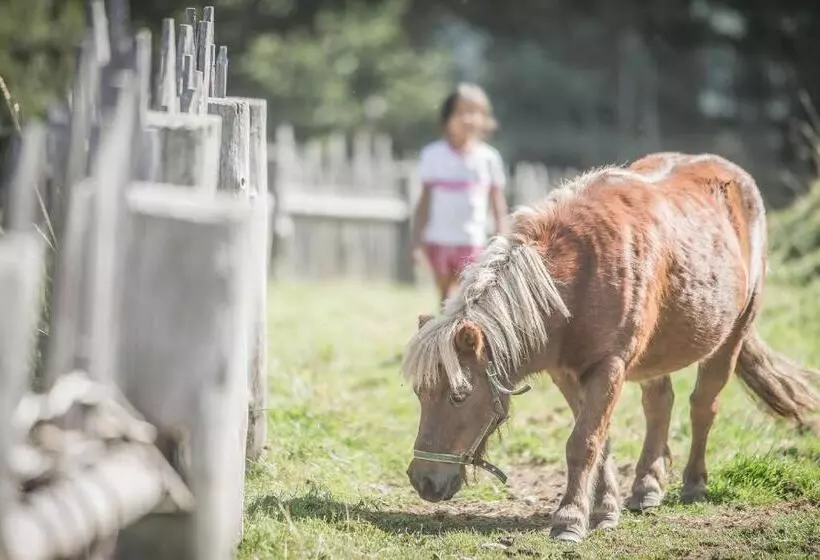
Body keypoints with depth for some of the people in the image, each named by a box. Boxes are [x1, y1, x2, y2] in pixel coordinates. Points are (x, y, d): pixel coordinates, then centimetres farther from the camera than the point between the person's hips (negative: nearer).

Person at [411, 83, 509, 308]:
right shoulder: (433, 154, 1)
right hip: (439, 240, 1)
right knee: (445, 296, 8)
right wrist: (417, 239, 1)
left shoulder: (488, 157, 1)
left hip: (473, 241, -1)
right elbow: (425, 199, 4)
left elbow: (497, 201, 4)